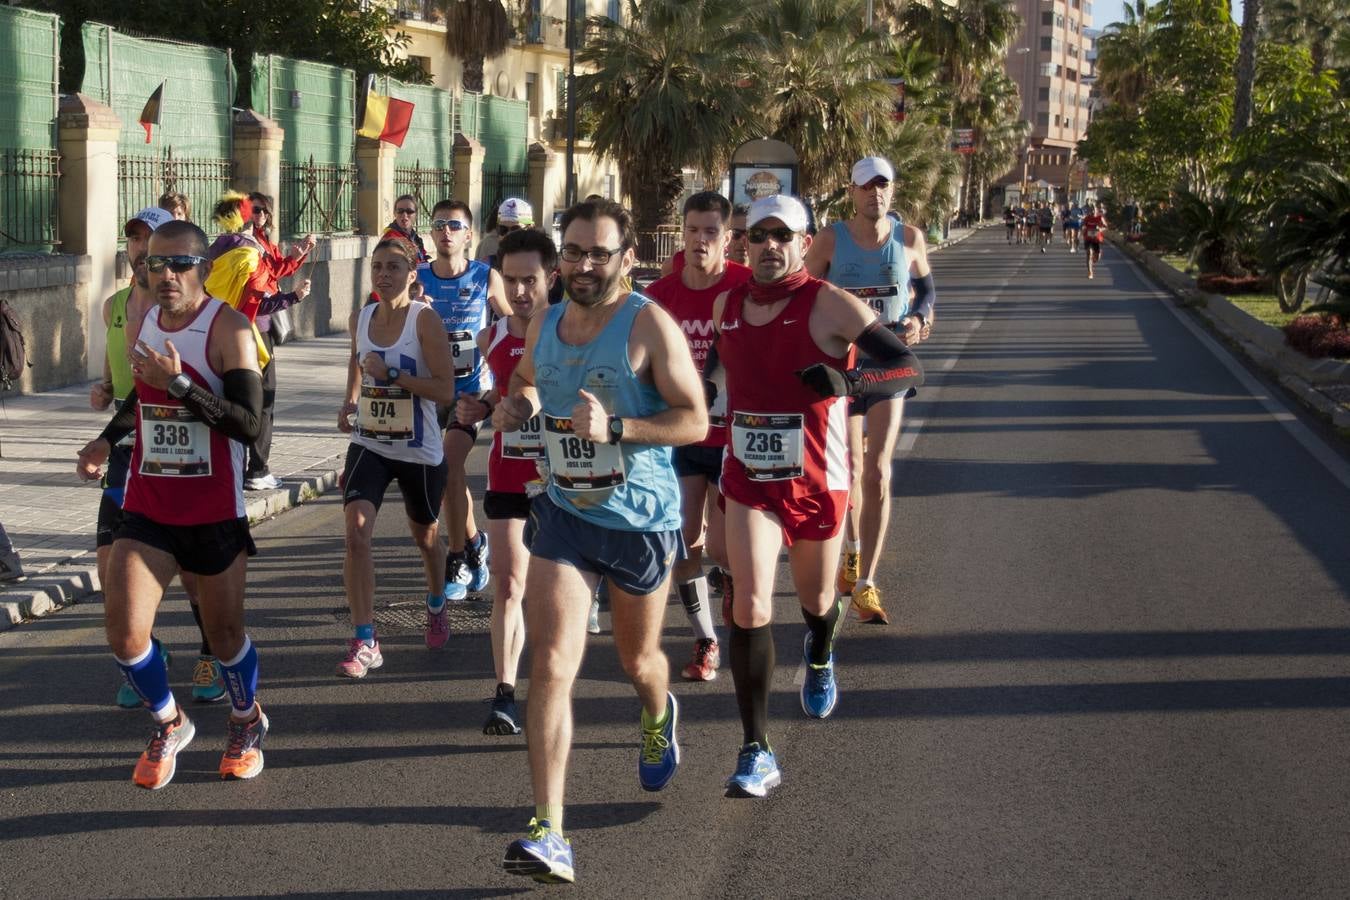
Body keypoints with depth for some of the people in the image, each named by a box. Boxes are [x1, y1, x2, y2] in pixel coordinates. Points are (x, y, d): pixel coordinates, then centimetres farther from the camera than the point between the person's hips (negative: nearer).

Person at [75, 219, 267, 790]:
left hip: (214, 512, -4)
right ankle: (169, 726, 17)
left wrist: (179, 384, -30)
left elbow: (248, 423, -23)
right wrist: (108, 438, 12)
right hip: (147, 508, 4)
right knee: (123, 630, -9)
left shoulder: (227, 328, -14)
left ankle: (246, 722, 39)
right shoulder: (141, 322, 5)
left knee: (224, 631, 9)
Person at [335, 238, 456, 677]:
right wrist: (351, 401, 5)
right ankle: (364, 642, -16)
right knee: (356, 531, -18)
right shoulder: (360, 318, 2)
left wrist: (393, 375, -26)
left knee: (424, 535, 19)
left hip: (419, 451, -3)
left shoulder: (425, 319, -14)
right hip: (368, 445, 3)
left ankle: (436, 608, 50)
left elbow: (446, 391, -19)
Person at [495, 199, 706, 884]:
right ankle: (548, 834, -15)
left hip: (642, 519, -3)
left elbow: (695, 420, -17)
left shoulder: (649, 325, -14)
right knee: (551, 665, -13)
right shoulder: (544, 324, 3)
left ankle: (659, 717, 59)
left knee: (637, 660, 19)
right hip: (564, 512, 3)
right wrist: (518, 403, 0)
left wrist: (616, 428, -30)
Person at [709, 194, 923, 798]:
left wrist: (848, 381, -34)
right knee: (750, 606, -14)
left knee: (816, 600, 20)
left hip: (816, 483, -2)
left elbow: (910, 369, -18)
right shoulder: (727, 305, 2)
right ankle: (757, 752, -10)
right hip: (747, 482, 2)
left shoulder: (829, 305, -13)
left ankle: (819, 660, 58)